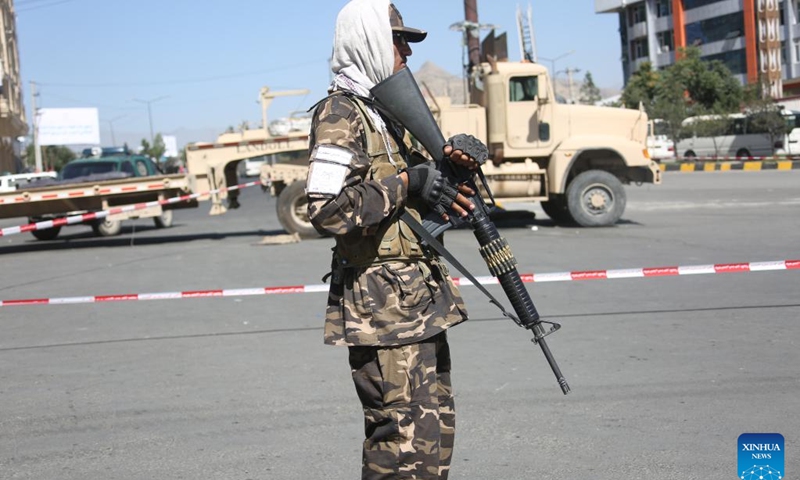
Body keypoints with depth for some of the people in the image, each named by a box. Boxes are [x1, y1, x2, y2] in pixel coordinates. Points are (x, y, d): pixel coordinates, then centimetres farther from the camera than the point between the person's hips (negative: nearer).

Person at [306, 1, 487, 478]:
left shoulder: (387, 109, 17)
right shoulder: (340, 116, -13)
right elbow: (327, 209, -24)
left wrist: (440, 163, 6)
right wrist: (406, 184, -21)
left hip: (421, 296, 10)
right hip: (383, 305, -10)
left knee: (437, 427, 15)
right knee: (406, 440, -9)